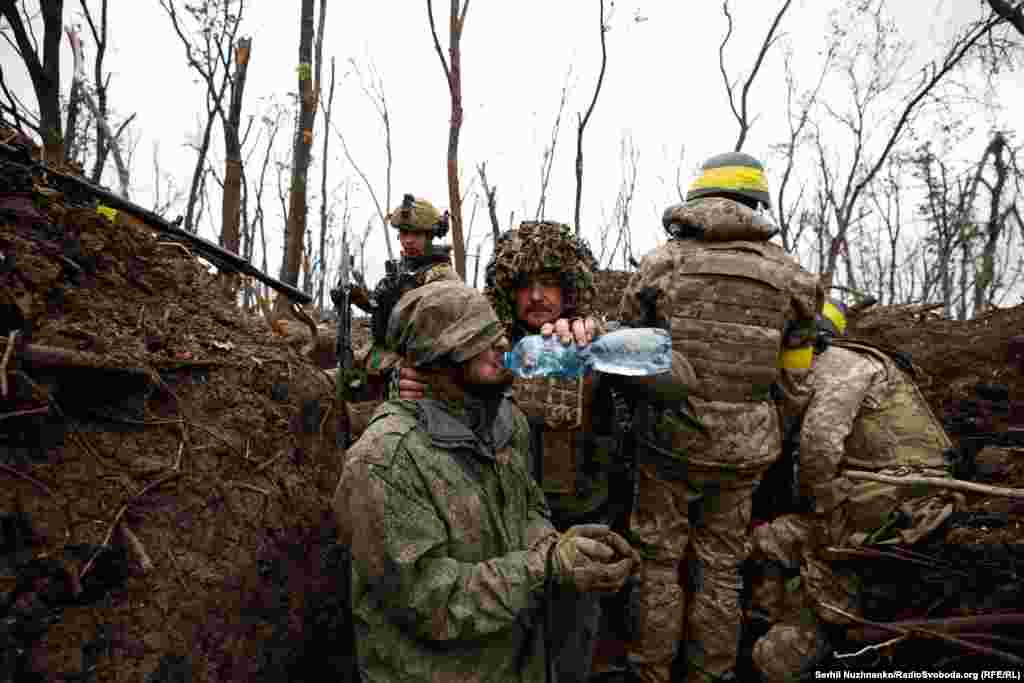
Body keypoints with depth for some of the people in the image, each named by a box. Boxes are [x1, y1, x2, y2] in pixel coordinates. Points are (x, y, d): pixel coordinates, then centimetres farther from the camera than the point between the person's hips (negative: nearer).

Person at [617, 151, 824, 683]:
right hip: (744, 451, 2)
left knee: (659, 561, 14)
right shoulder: (789, 276, 0)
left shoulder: (660, 263, -5)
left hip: (668, 439, -2)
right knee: (719, 566, 18)